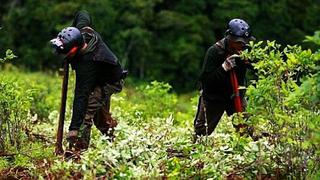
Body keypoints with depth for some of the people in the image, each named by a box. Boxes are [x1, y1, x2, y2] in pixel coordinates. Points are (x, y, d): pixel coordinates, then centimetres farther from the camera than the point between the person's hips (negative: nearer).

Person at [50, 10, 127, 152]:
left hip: (110, 83, -10)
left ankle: (79, 148, -30)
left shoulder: (86, 63, -43)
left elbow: (81, 96, -44)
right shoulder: (83, 31, -24)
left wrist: (73, 129, -45)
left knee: (86, 109, -27)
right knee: (100, 114, 27)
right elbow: (83, 14, 1)